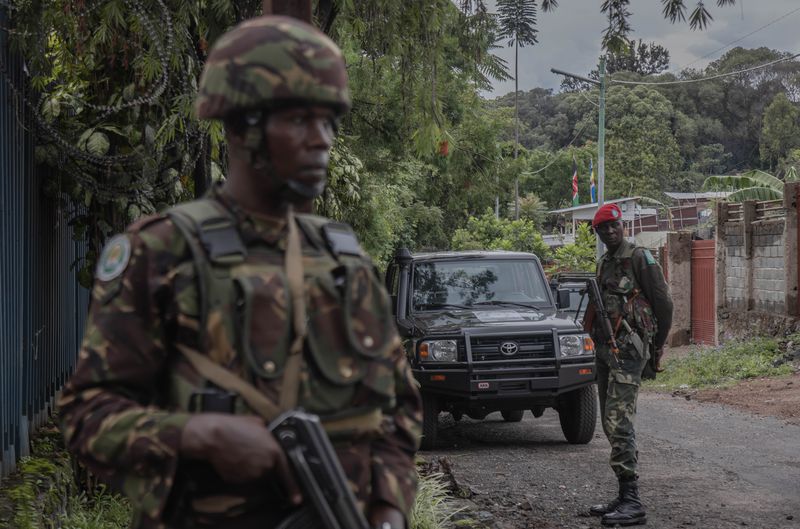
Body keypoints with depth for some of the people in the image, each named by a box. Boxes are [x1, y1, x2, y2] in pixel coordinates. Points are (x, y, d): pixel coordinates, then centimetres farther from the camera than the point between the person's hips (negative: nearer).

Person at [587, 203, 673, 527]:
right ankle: (624, 498, 17)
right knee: (612, 424, 10)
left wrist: (656, 347, -3)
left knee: (619, 423, -16)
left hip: (628, 351, -9)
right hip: (605, 351, 9)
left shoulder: (639, 258, -8)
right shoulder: (603, 265, 17)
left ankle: (632, 503, -18)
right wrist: (599, 344, 17)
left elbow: (664, 303, -8)